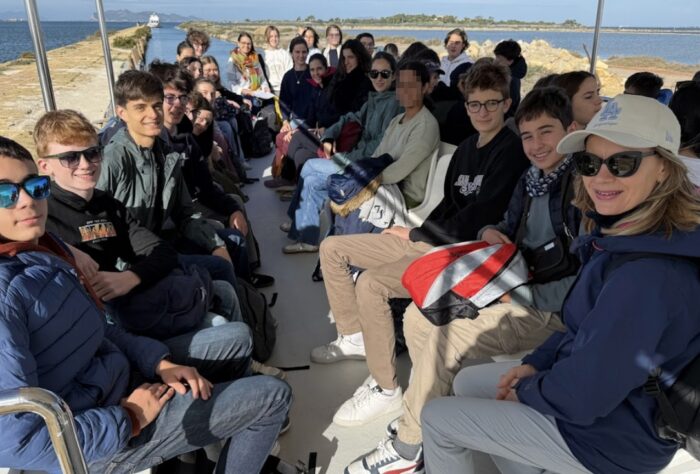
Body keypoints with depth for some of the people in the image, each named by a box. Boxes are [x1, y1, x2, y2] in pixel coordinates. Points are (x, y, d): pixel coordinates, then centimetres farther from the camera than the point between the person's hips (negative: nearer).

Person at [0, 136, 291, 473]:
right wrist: (130, 419, -21)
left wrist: (159, 362, -1)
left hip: (119, 377, 9)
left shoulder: (41, 247, 1)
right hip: (96, 444, -9)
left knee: (237, 337, 18)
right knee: (273, 396, -5)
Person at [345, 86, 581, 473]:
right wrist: (491, 233, 0)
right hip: (517, 291, 9)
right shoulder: (531, 179, 8)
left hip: (554, 310, -9)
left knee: (445, 337, -23)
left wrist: (522, 294, -21)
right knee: (418, 315, 3)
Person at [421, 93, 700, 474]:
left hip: (610, 435, -9)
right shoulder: (627, 233, -3)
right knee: (466, 383, 20)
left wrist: (526, 391, -10)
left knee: (436, 418, 0)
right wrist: (535, 363, 2)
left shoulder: (647, 274, -33)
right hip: (591, 384, 9)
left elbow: (583, 396, -29)